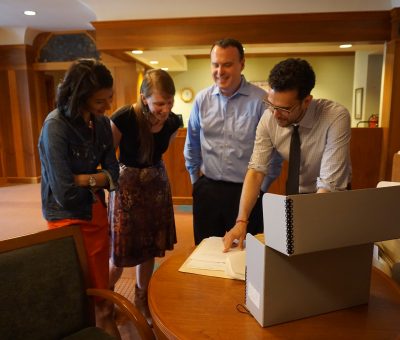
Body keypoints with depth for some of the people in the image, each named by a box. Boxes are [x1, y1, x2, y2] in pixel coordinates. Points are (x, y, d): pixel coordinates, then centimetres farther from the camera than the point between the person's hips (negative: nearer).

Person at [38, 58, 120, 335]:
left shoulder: (102, 122, -3)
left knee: (101, 284, 18)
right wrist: (97, 180, -9)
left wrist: (84, 179, -18)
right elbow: (65, 193, -24)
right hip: (68, 218, -5)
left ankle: (105, 322, 38)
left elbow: (113, 173, -3)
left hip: (97, 213, 6)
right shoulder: (56, 126, -22)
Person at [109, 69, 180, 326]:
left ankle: (142, 300, 38)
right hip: (127, 185, -4)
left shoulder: (173, 122, -9)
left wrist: (150, 170, 13)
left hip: (157, 185, 5)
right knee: (121, 251, 6)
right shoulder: (123, 119, -24)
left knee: (150, 247, 15)